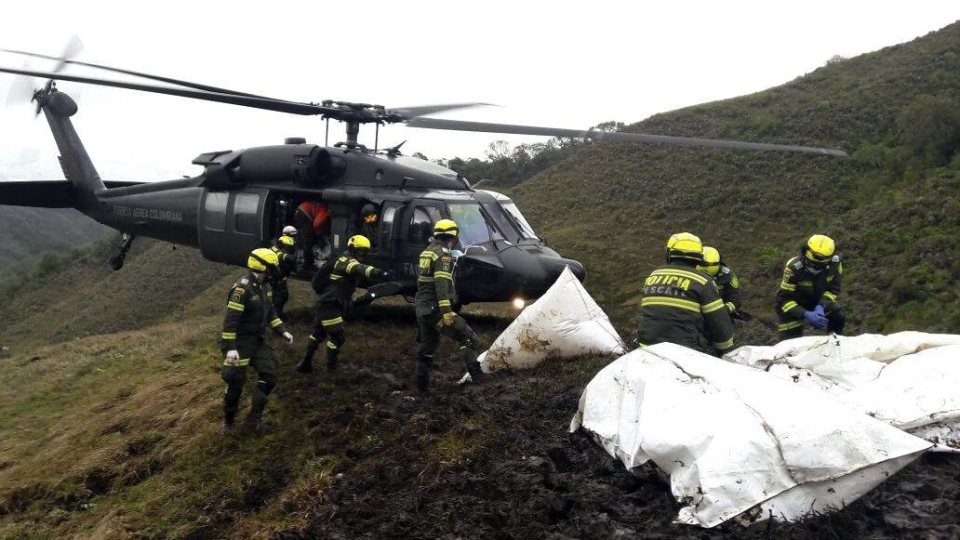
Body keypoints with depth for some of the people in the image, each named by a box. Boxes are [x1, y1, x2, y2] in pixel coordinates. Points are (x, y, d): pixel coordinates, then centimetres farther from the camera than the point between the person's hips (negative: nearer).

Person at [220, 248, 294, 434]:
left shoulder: (263, 286, 6)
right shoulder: (242, 288, -22)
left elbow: (270, 312, 17)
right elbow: (231, 319, -25)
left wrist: (283, 331, 7)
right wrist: (230, 347, -28)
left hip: (257, 341, 8)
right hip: (240, 342, -8)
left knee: (269, 376, 3)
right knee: (236, 383, 1)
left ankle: (254, 418, 12)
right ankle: (228, 421, 22)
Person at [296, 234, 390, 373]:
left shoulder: (343, 261, 18)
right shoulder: (346, 261, -16)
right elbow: (360, 270, -39)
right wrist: (379, 273, -56)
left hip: (324, 304, 11)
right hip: (329, 306, -11)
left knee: (318, 333, 22)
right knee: (337, 337, -4)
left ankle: (306, 364, 32)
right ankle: (331, 368, 10)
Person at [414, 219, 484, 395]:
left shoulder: (427, 251, 17)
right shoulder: (443, 254, -12)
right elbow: (441, 283, -23)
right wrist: (446, 311, -27)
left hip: (422, 308, 9)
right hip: (436, 309, -9)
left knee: (426, 347, 16)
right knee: (468, 337, -10)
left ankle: (422, 387, 21)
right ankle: (476, 373, -19)